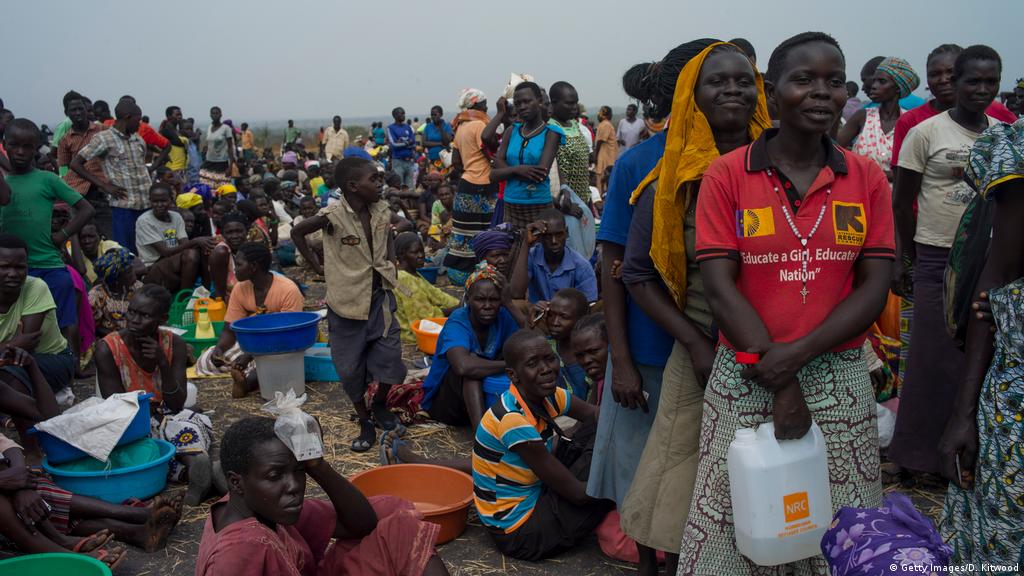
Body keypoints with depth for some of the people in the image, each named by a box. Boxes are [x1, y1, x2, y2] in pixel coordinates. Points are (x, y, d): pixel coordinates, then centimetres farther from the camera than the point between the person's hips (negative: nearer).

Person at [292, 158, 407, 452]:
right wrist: (317, 265, -4)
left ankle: (380, 404, 31)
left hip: (380, 295, 4)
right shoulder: (334, 216, -17)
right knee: (351, 367, 6)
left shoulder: (382, 210, -2)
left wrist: (391, 264, 4)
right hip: (348, 300, -4)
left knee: (390, 357, 3)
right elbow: (297, 232, -4)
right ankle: (365, 422, 23)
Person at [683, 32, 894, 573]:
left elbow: (873, 288, -1)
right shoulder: (725, 176, -3)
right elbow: (720, 287, -9)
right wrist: (781, 384, -13)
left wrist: (797, 354, -15)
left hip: (840, 381, 2)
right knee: (728, 528, 7)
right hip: (745, 381, -2)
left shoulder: (868, 179, 4)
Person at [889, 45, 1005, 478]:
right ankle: (918, 453, 16)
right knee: (936, 361, 1)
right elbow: (902, 201, -2)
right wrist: (913, 254, 2)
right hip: (939, 260, -4)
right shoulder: (926, 133, -5)